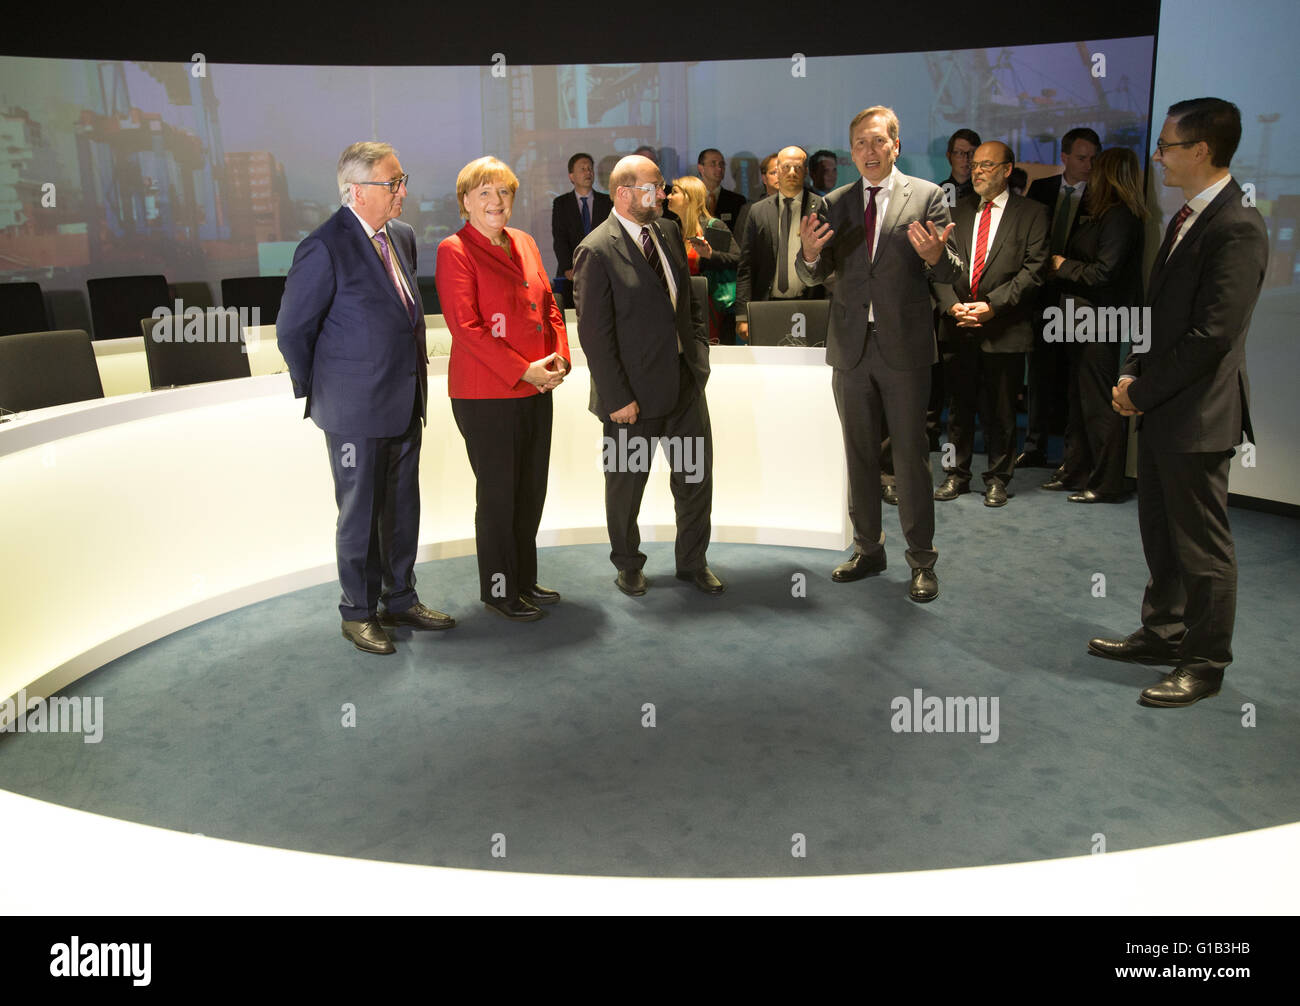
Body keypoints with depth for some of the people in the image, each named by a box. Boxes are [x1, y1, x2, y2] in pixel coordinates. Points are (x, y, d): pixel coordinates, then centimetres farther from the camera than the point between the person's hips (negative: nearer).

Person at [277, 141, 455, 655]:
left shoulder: (402, 236, 7)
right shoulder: (324, 248, -17)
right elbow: (292, 330, -11)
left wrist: (415, 382, 16)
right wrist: (316, 394, -2)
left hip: (405, 404, 7)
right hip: (356, 411, -7)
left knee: (403, 509, 16)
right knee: (360, 515, 6)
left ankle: (400, 599, 32)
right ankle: (358, 613, 22)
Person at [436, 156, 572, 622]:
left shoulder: (524, 243, 13)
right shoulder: (454, 251, -8)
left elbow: (549, 305, 17)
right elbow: (465, 327, -15)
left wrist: (558, 356, -1)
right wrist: (523, 370, -17)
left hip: (536, 390, 7)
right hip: (485, 394, -7)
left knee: (532, 491, 13)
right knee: (498, 493, 3)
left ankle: (525, 579, 27)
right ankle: (499, 589, 17)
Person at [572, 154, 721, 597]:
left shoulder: (668, 231, 7)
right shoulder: (596, 251, -14)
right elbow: (594, 334, -16)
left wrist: (698, 349, 6)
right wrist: (617, 398, -16)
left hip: (686, 380, 6)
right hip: (635, 392, -6)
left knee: (696, 477, 12)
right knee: (627, 482, 12)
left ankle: (693, 561, 30)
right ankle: (627, 564, 32)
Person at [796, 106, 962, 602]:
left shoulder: (926, 196, -1)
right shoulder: (835, 203, 8)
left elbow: (950, 273, -4)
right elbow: (815, 276, 6)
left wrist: (935, 256, -27)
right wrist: (810, 253, -16)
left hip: (904, 345, -3)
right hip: (851, 345, 4)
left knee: (911, 455, 1)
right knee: (859, 453, 13)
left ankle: (921, 561, 12)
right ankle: (868, 548, 27)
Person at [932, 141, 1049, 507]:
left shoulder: (1031, 213, 2)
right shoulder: (956, 211, 12)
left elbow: (1033, 269, -6)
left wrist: (992, 305, -15)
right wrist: (951, 304, -9)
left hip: (1004, 329, -3)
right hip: (959, 327, 3)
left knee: (1000, 411, 4)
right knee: (960, 405, 9)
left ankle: (998, 478, 17)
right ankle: (957, 474, 21)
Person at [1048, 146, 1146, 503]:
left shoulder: (1119, 216, -15)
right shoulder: (1098, 213, 13)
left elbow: (1103, 272, -20)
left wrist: (1063, 266, -9)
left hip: (1100, 322, -10)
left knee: (1099, 403, -3)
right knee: (1080, 399, 17)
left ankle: (1107, 484, 5)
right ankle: (1077, 472, 28)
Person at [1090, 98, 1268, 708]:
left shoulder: (1237, 228, -19)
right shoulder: (1187, 218, 12)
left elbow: (1211, 336, -23)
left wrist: (1142, 391, -15)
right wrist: (1132, 374, 5)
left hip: (1198, 412, -9)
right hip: (1160, 409, 9)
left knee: (1201, 544, 3)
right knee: (1160, 532, 19)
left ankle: (1205, 664, 17)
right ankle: (1163, 634, 35)